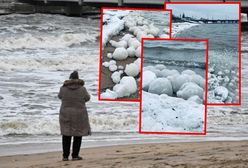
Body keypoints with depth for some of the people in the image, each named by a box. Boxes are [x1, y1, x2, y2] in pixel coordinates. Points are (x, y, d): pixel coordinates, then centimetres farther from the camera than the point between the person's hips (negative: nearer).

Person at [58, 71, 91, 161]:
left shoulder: (63, 88, -7)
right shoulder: (82, 89, -11)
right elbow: (87, 98, 4)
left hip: (66, 115, 2)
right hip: (79, 116, -2)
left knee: (66, 135, 11)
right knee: (78, 135, 9)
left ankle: (65, 156, 11)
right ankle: (75, 155, 9)